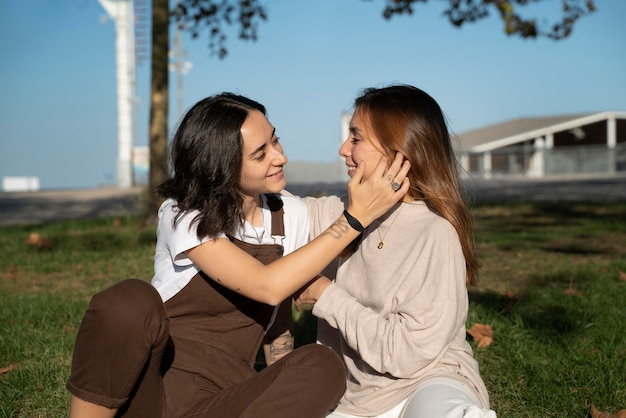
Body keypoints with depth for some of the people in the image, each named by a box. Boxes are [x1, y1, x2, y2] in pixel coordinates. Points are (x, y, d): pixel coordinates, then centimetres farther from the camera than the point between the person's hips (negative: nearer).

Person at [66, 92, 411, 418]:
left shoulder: (291, 216, 3)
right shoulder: (184, 216, -11)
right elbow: (268, 287, -24)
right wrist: (355, 218, -23)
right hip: (144, 388, -4)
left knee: (322, 368, -26)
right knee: (129, 300, -34)